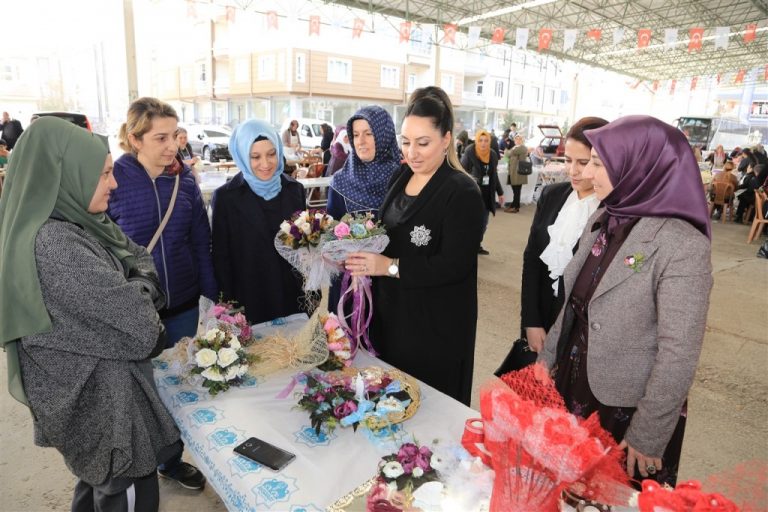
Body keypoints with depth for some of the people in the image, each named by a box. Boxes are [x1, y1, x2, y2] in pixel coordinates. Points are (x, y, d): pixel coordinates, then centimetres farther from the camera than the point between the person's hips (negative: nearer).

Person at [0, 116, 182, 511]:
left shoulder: (82, 222, 0)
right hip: (96, 395, -9)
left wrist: (138, 286, -13)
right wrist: (138, 291, -6)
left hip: (101, 382, 9)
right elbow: (132, 317, -27)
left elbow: (141, 259, 8)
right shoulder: (48, 246, -29)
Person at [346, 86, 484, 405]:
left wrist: (390, 266, -26)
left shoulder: (462, 192, -18)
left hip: (435, 326, -7)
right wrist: (364, 253, -4)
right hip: (390, 313, 7)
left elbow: (454, 265, -23)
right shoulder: (402, 177, 5)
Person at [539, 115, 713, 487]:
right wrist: (547, 358, 12)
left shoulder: (682, 244, -22)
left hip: (627, 412, -6)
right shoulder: (602, 220, 0)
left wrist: (648, 437, -15)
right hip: (572, 390, 6)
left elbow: (679, 355, -20)